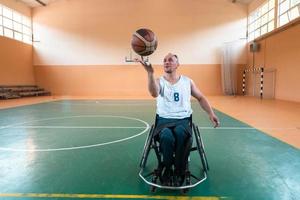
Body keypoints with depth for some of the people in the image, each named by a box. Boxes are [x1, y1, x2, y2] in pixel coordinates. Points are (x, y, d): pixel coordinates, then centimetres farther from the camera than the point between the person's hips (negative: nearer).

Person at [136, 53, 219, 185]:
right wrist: (150, 72, -36)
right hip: (164, 120, 0)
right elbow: (154, 93, -20)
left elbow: (201, 98, 19)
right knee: (167, 137, -34)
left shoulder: (187, 81, 11)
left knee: (181, 134, -35)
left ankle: (179, 171, -13)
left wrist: (211, 114, 6)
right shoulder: (159, 81, 4)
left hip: (183, 119, 1)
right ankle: (167, 169, -7)